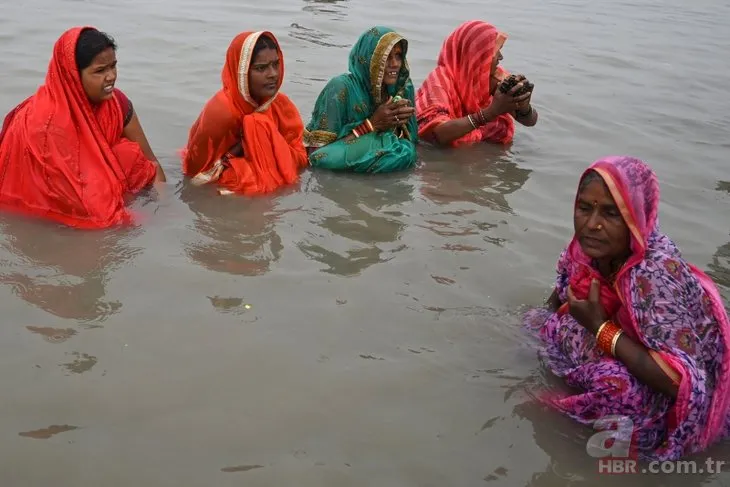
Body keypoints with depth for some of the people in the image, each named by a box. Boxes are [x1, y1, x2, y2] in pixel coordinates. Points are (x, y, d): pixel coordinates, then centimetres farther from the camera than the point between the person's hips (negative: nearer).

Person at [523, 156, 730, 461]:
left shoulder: (655, 273, -34)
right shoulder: (590, 249, -12)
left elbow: (683, 382, -38)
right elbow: (559, 300, 11)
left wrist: (600, 328, -32)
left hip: (681, 403, -7)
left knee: (614, 383, -35)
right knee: (536, 322, 0)